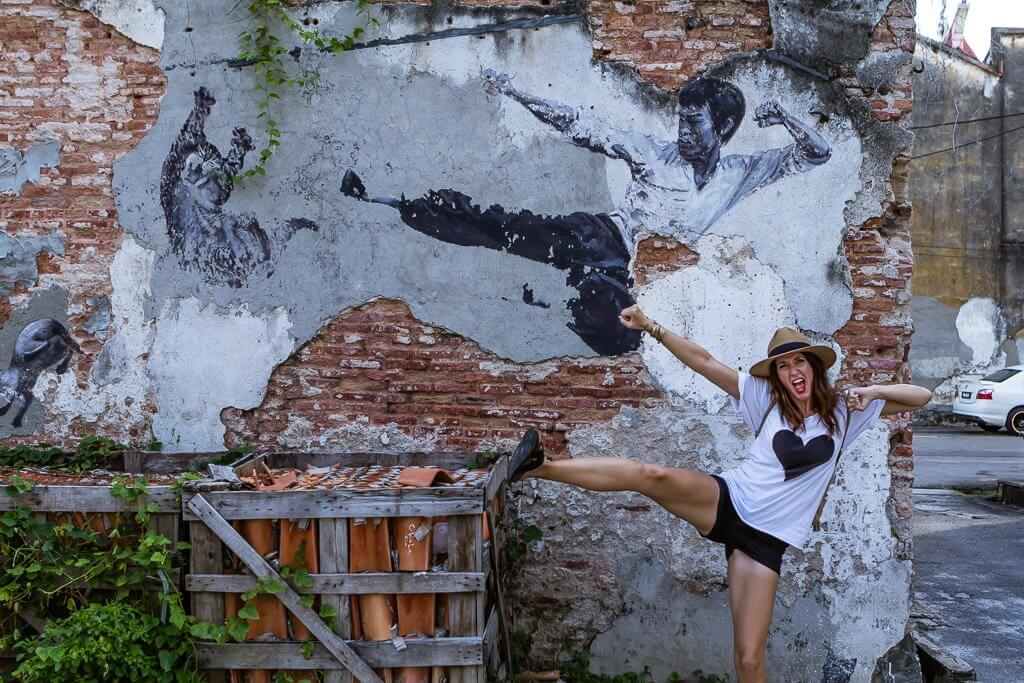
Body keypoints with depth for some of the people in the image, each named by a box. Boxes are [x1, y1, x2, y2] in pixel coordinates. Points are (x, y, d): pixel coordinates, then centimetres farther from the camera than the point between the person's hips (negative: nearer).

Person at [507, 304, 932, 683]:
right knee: (653, 476, -31)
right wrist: (651, 327, -9)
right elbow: (704, 362, -1)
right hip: (728, 502, 0)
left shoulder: (845, 412, 7)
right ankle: (540, 467, -35)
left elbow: (922, 396, 8)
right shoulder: (767, 399, 4)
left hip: (766, 539, 1)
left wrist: (873, 391, -10)